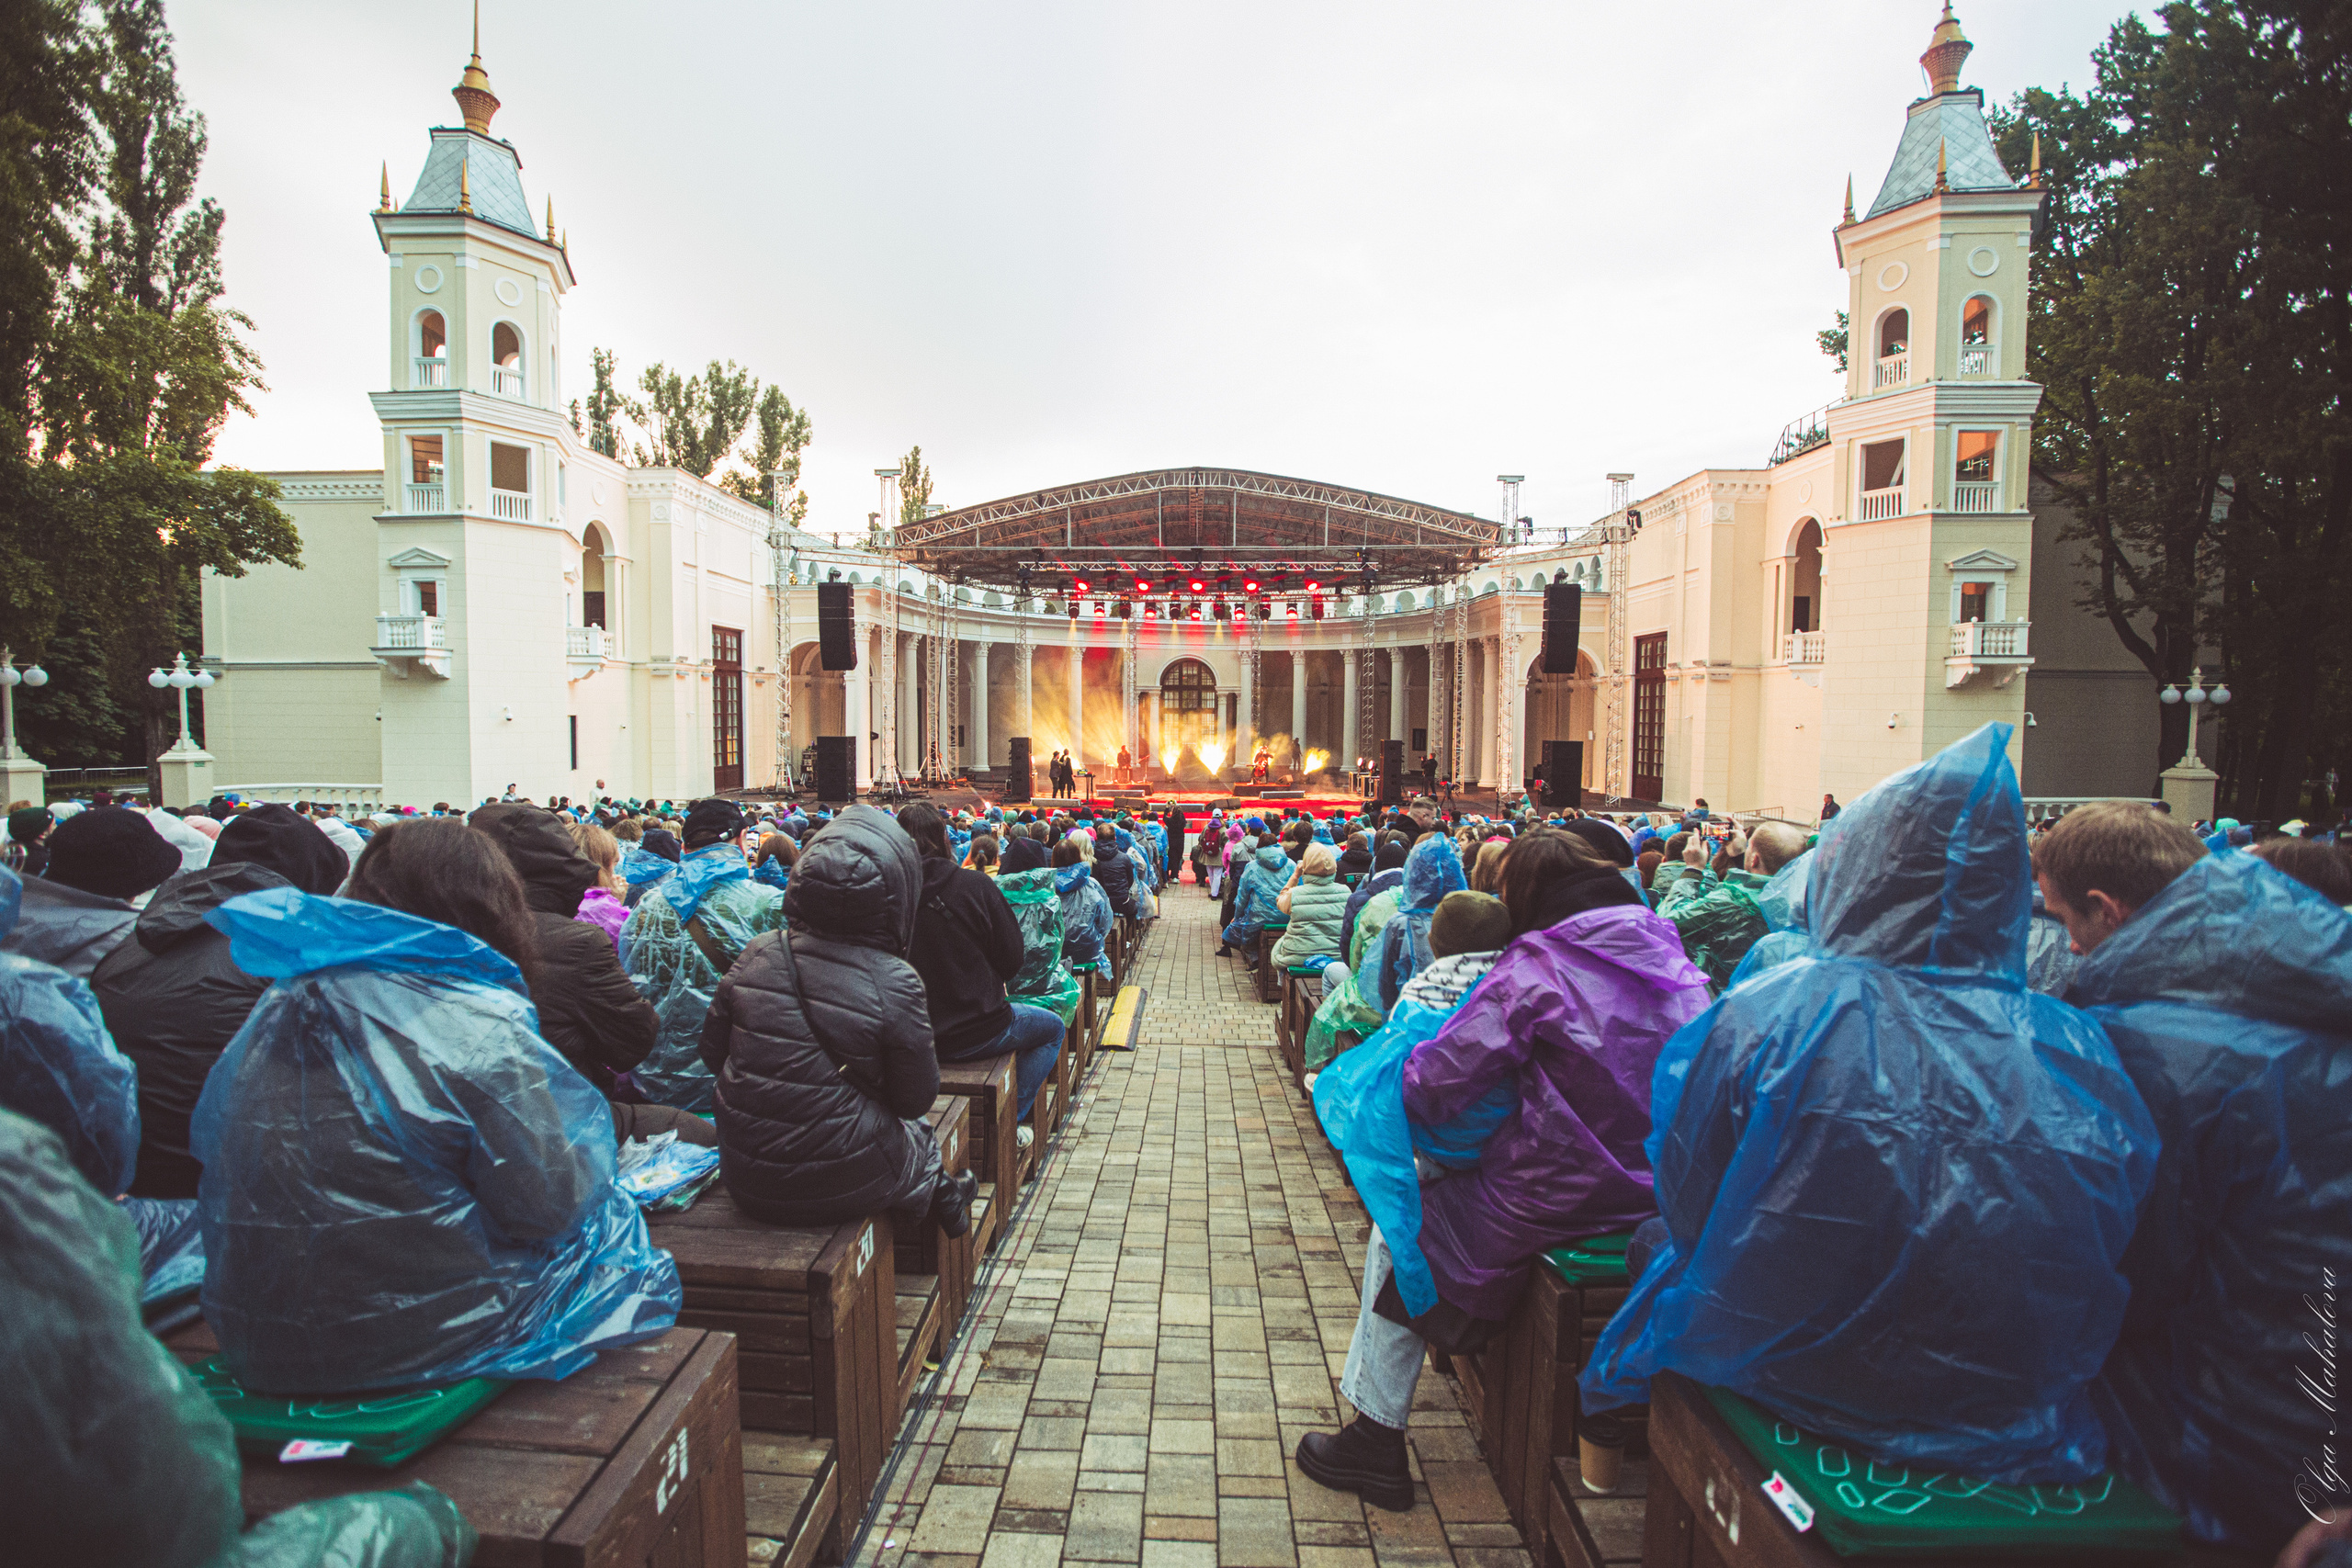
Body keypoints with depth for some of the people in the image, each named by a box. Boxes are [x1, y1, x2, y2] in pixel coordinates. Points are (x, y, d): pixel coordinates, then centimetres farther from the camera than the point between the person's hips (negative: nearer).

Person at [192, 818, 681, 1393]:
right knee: (614, 1224, 15)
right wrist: (589, 1156, 3)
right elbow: (545, 1205, -17)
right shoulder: (478, 1028, -20)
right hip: (423, 1341, -7)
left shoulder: (278, 1006, 1)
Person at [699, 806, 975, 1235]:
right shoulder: (893, 981, -22)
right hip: (843, 1188, -4)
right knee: (919, 1134, 27)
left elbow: (712, 1053, 5)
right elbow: (916, 1100, -12)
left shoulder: (757, 954, -10)